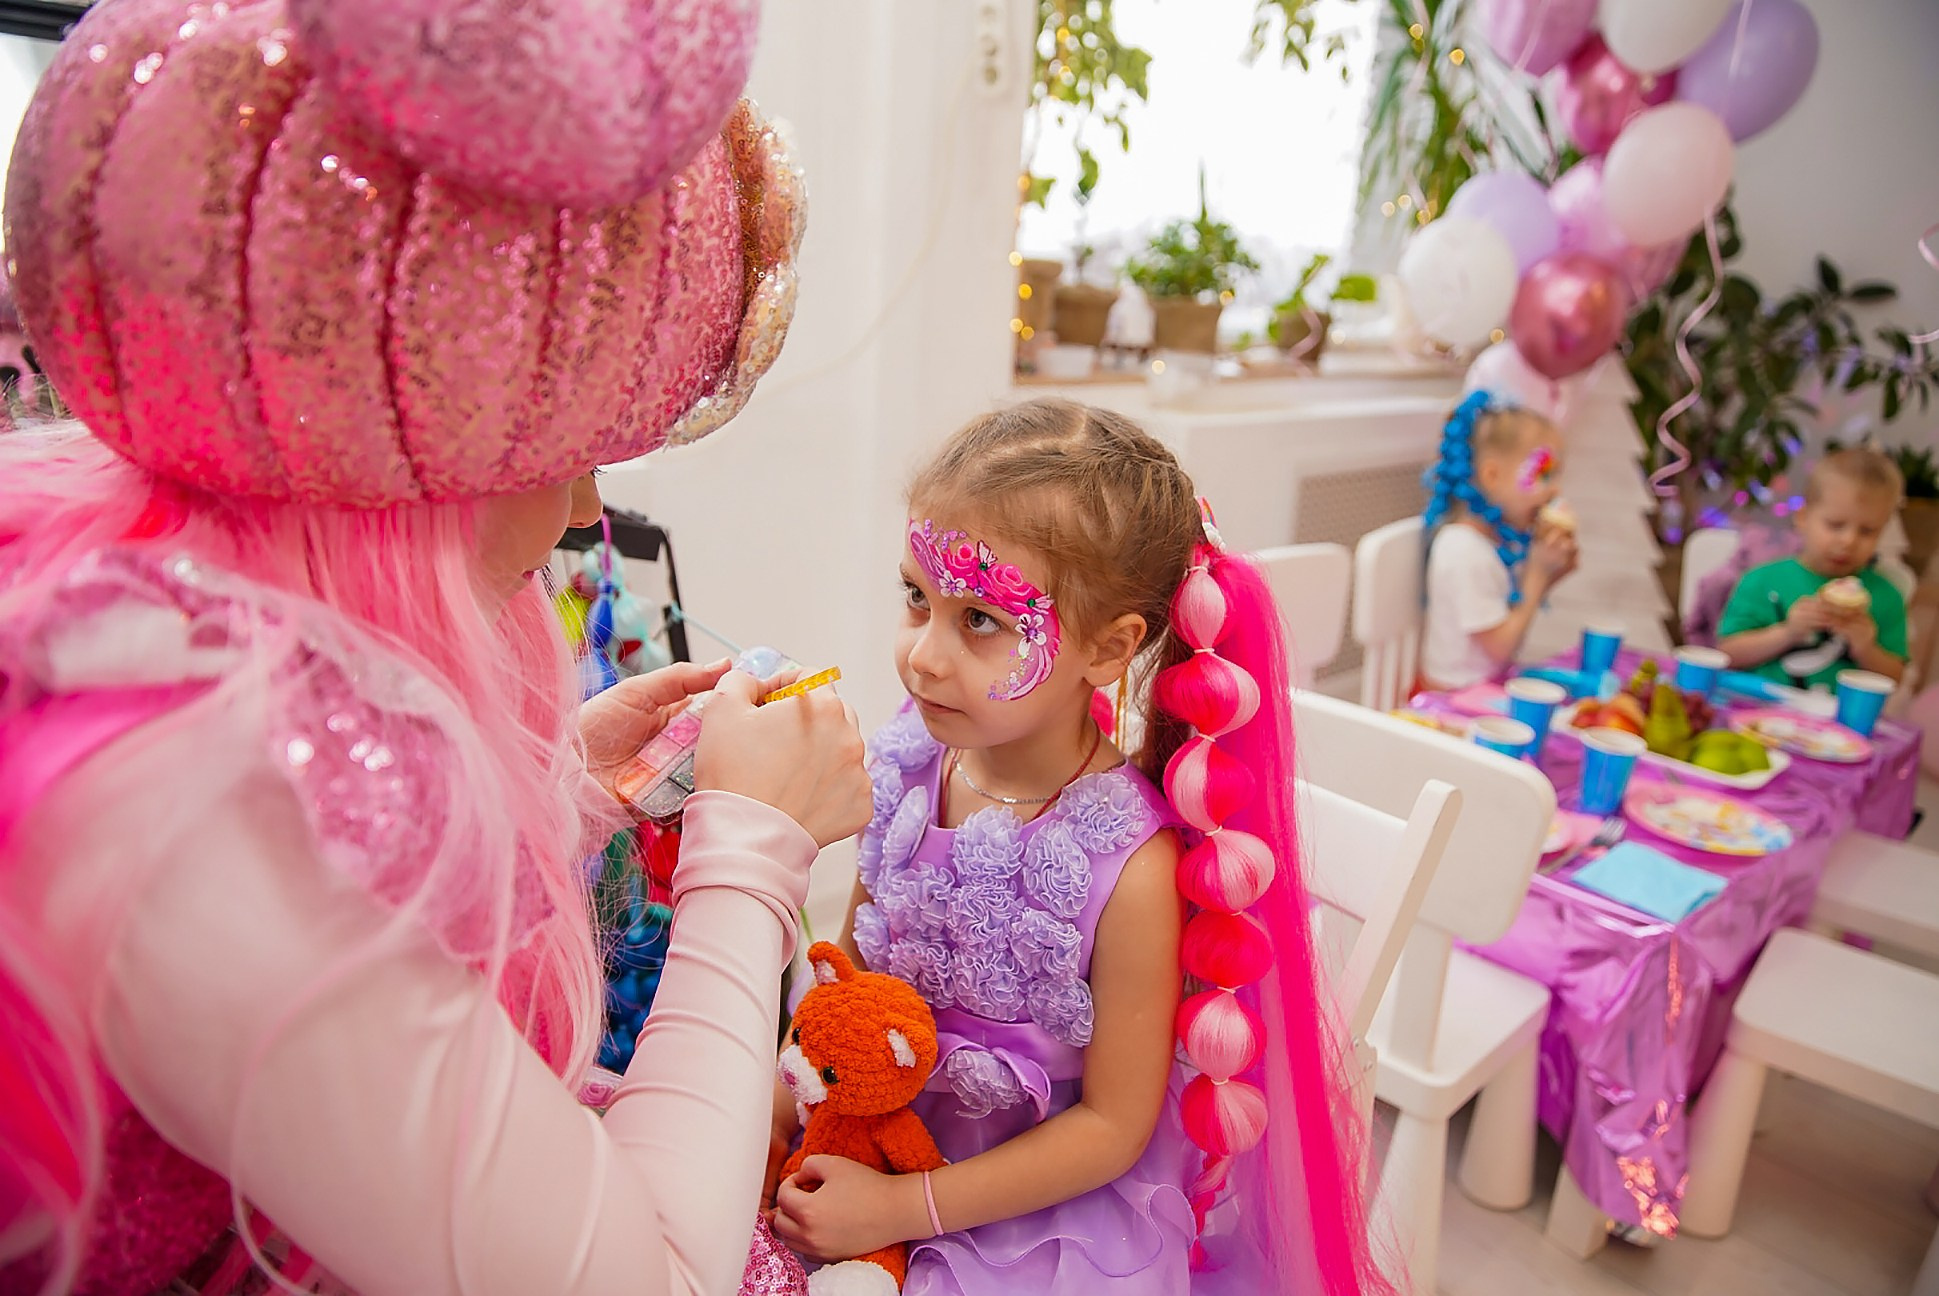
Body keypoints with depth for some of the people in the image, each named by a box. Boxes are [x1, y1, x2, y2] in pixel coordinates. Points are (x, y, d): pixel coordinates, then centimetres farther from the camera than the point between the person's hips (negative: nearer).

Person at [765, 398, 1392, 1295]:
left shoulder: (1131, 868, -26)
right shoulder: (904, 764, -13)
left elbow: (1112, 1127, -16)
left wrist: (905, 1208, -16)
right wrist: (788, 1092, -7)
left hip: (1063, 1206, -4)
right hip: (883, 1137, 4)